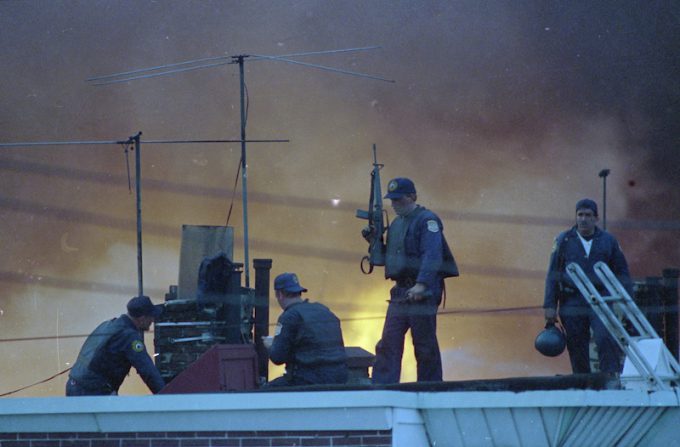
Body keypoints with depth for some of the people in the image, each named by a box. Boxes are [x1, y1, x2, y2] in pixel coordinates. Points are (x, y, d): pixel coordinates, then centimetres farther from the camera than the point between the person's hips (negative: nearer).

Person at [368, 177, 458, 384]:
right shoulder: (396, 224, 19)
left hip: (422, 293, -8)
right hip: (400, 293, 8)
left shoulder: (427, 220, -9)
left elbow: (431, 256, -20)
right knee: (388, 344, 1)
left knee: (425, 347, -2)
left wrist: (421, 284, -31)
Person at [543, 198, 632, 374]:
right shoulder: (563, 241, 9)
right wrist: (550, 306, 2)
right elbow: (553, 275, 9)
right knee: (577, 350, 2)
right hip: (572, 305, 1)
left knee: (605, 340, -19)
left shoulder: (608, 241, 9)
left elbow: (622, 273, 14)